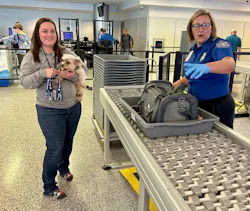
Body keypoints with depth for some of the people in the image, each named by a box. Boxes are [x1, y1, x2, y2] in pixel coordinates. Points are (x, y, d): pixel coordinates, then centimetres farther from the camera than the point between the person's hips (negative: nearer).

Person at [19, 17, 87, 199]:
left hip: (74, 107, 4)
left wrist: (72, 75, -21)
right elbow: (24, 82, -12)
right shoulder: (31, 57, -6)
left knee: (68, 142, 21)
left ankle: (64, 168, 51)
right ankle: (49, 187, 25)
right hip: (50, 111, -4)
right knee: (55, 149, 3)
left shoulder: (67, 53, 0)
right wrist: (43, 73, -27)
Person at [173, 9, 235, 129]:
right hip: (196, 105, 7)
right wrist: (173, 86, 10)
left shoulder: (219, 45, -13)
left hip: (218, 107, -7)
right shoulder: (194, 49, 8)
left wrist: (206, 67, -54)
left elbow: (230, 65, -35)